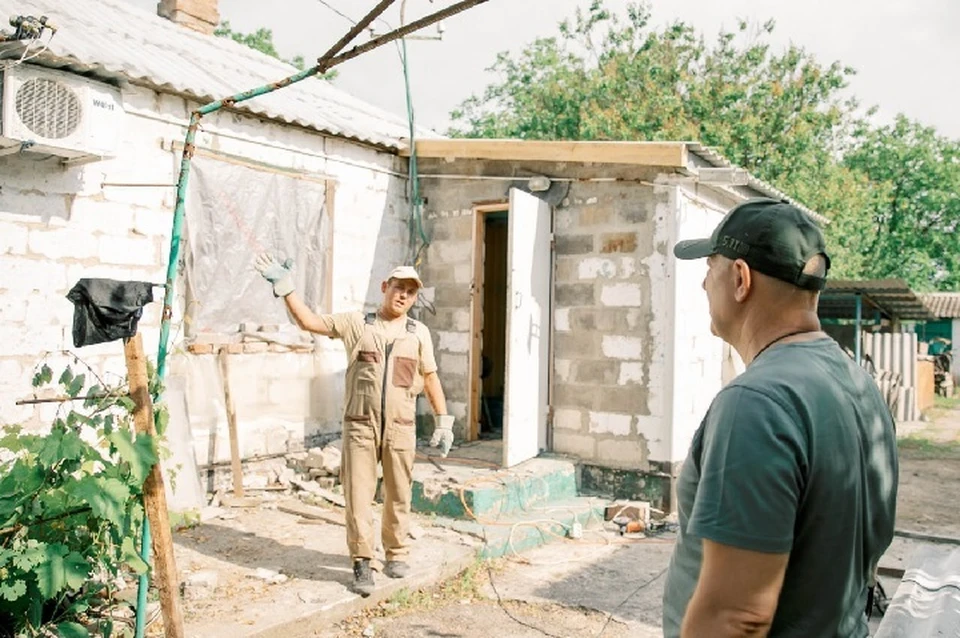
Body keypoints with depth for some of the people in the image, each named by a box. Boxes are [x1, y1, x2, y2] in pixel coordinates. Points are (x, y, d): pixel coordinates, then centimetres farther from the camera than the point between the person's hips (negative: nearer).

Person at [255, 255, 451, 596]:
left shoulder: (418, 333, 9)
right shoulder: (355, 323, 5)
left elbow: (430, 378, 12)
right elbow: (309, 321, 4)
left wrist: (444, 420, 9)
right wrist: (286, 288, -5)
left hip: (400, 428, 1)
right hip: (360, 425, -1)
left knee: (398, 495, 9)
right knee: (358, 494, 0)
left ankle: (396, 554, 26)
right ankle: (362, 563, 12)